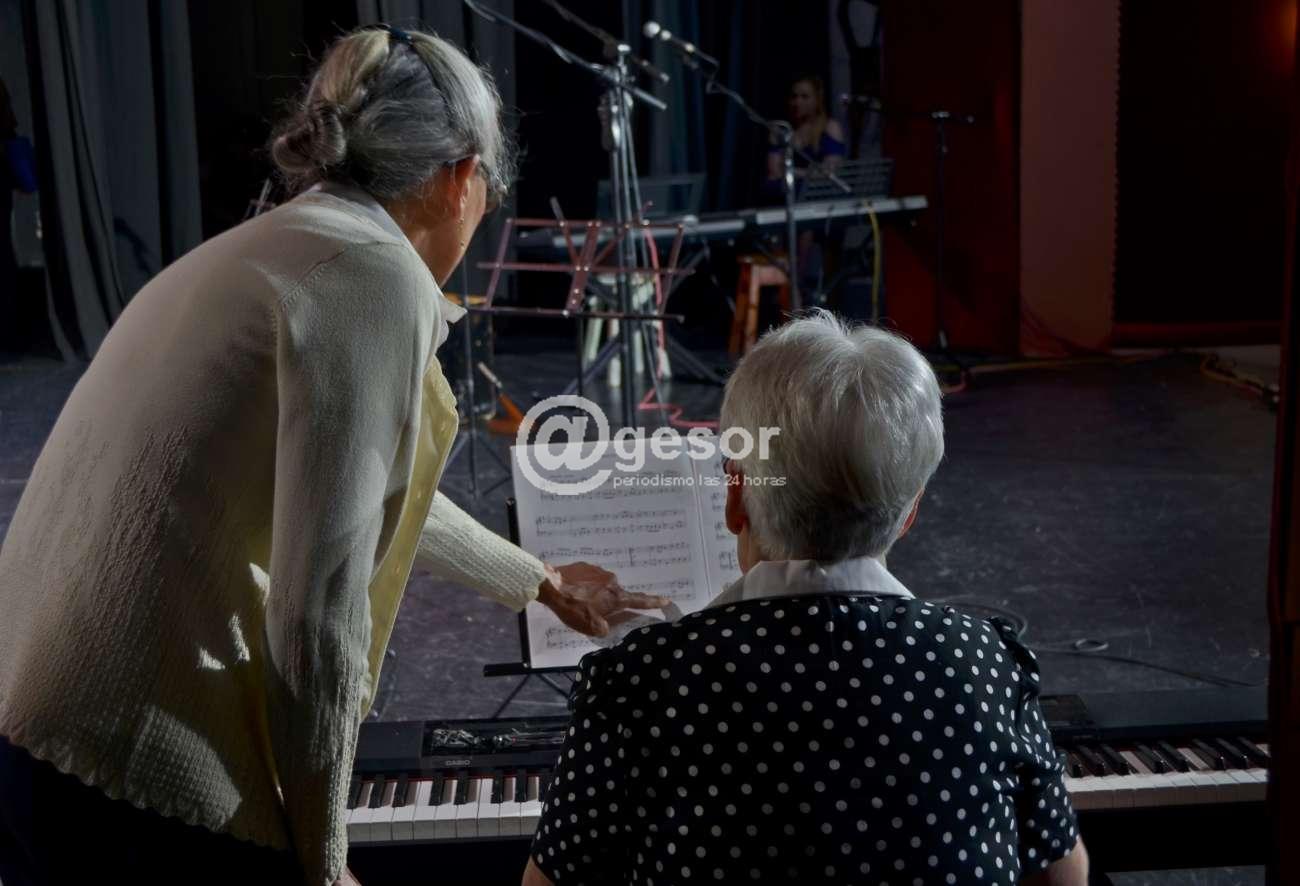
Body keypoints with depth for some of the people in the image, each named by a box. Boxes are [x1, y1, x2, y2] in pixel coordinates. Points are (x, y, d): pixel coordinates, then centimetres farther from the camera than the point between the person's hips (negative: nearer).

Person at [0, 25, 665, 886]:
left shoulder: (263, 251, 16)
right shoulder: (378, 275, -12)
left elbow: (370, 492, 32)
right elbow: (317, 612, -17)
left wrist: (544, 583, 46)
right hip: (150, 788, -8)